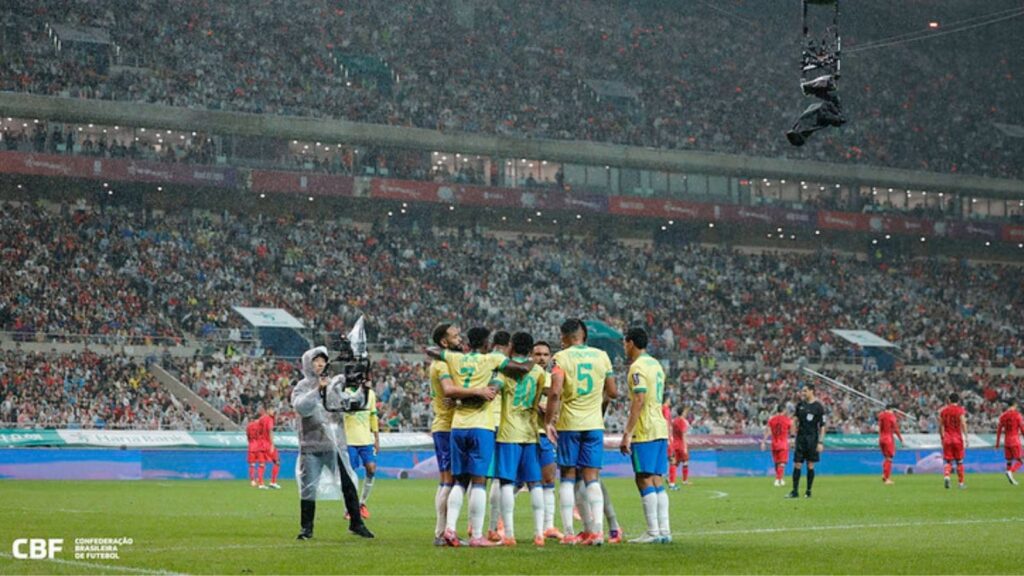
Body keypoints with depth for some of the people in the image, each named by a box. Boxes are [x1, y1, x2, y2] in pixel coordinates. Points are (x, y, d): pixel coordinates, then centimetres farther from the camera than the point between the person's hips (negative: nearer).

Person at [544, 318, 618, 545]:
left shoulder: (561, 358, -5)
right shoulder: (601, 356, 6)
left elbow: (555, 392, -16)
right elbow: (612, 393, 11)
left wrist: (548, 421, -7)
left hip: (569, 424, -2)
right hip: (594, 424, 2)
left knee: (568, 477, 5)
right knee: (592, 478, 4)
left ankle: (568, 533, 2)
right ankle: (597, 530, -7)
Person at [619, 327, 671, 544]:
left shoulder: (637, 367, -11)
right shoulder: (656, 365, 18)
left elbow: (639, 400, -19)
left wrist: (627, 433, -19)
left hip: (645, 431, -9)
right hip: (661, 429, 9)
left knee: (645, 480, -7)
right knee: (657, 480, 9)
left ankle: (653, 532, -10)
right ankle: (664, 530, 7)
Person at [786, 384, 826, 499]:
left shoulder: (818, 407, -5)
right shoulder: (800, 405, 7)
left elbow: (822, 426, -5)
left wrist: (820, 442, -10)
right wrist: (795, 435, 10)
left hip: (812, 439, -3)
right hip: (800, 438, 3)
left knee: (810, 466, 2)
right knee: (797, 465, -2)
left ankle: (808, 491, 10)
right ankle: (795, 491, 0)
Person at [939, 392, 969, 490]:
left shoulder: (943, 410, 5)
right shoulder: (960, 410, -5)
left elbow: (940, 425, 8)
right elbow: (963, 424, -13)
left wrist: (942, 437, 19)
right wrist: (966, 438, -11)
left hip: (947, 439, 2)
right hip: (957, 438, -2)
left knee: (948, 461, 5)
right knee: (959, 461, 10)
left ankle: (946, 476, -22)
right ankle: (961, 483, 14)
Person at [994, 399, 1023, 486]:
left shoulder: (1003, 416, 6)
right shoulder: (1017, 415, -7)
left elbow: (999, 430, 8)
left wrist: (997, 443, 14)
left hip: (1006, 442, 5)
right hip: (1015, 441, -5)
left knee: (1009, 461, 12)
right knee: (1019, 461, -1)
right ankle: (1010, 472, -24)